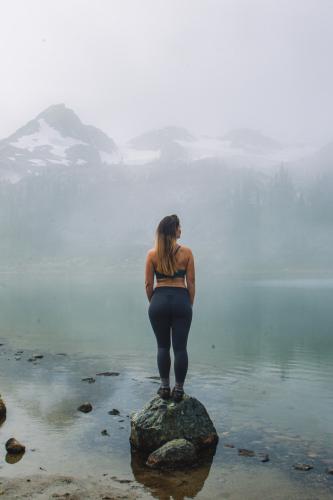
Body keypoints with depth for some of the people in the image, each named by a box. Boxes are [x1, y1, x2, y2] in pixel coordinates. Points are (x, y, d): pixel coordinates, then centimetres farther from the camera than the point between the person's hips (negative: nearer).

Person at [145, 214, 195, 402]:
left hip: (159, 300, 1)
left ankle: (165, 387, 16)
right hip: (181, 300, -1)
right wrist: (190, 304, 10)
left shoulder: (152, 254, 2)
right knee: (180, 347, 5)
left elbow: (148, 284, 2)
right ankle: (179, 389, 12)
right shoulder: (186, 252, 0)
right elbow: (191, 282, 1)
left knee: (162, 346, 12)